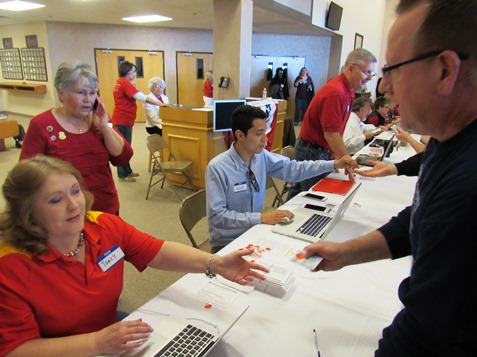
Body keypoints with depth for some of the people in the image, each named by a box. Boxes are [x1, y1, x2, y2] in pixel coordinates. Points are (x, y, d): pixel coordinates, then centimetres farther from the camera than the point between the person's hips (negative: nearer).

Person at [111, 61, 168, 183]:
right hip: (123, 120, -10)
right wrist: (160, 103, -31)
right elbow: (141, 97, -27)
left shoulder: (120, 82, 13)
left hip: (122, 119, 10)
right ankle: (122, 175, 4)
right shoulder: (125, 83, -17)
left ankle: (127, 171, 25)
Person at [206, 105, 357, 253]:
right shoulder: (217, 168, -20)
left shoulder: (262, 156, -4)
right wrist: (261, 218, -28)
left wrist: (334, 164, -6)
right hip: (227, 244, -5)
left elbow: (291, 168, 1)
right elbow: (217, 215, -23)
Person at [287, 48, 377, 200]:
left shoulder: (347, 90, 7)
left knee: (298, 190, 20)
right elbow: (331, 134, -25)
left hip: (314, 148, 9)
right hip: (312, 151, -9)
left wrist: (336, 154, 8)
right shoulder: (335, 92, -24)